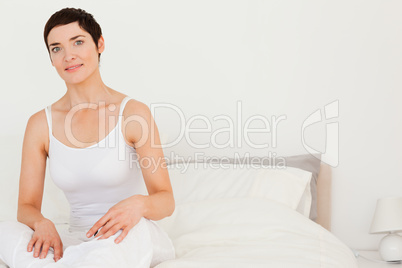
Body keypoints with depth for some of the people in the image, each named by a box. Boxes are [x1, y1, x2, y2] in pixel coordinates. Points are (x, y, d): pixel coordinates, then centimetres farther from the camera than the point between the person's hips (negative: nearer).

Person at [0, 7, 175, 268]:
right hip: (79, 242, 3)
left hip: (137, 240, -3)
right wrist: (42, 223, -21)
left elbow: (166, 201, -7)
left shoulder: (134, 113, -7)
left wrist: (138, 204, -31)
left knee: (132, 231, -40)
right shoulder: (41, 124, 3)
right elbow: (27, 206, 4)